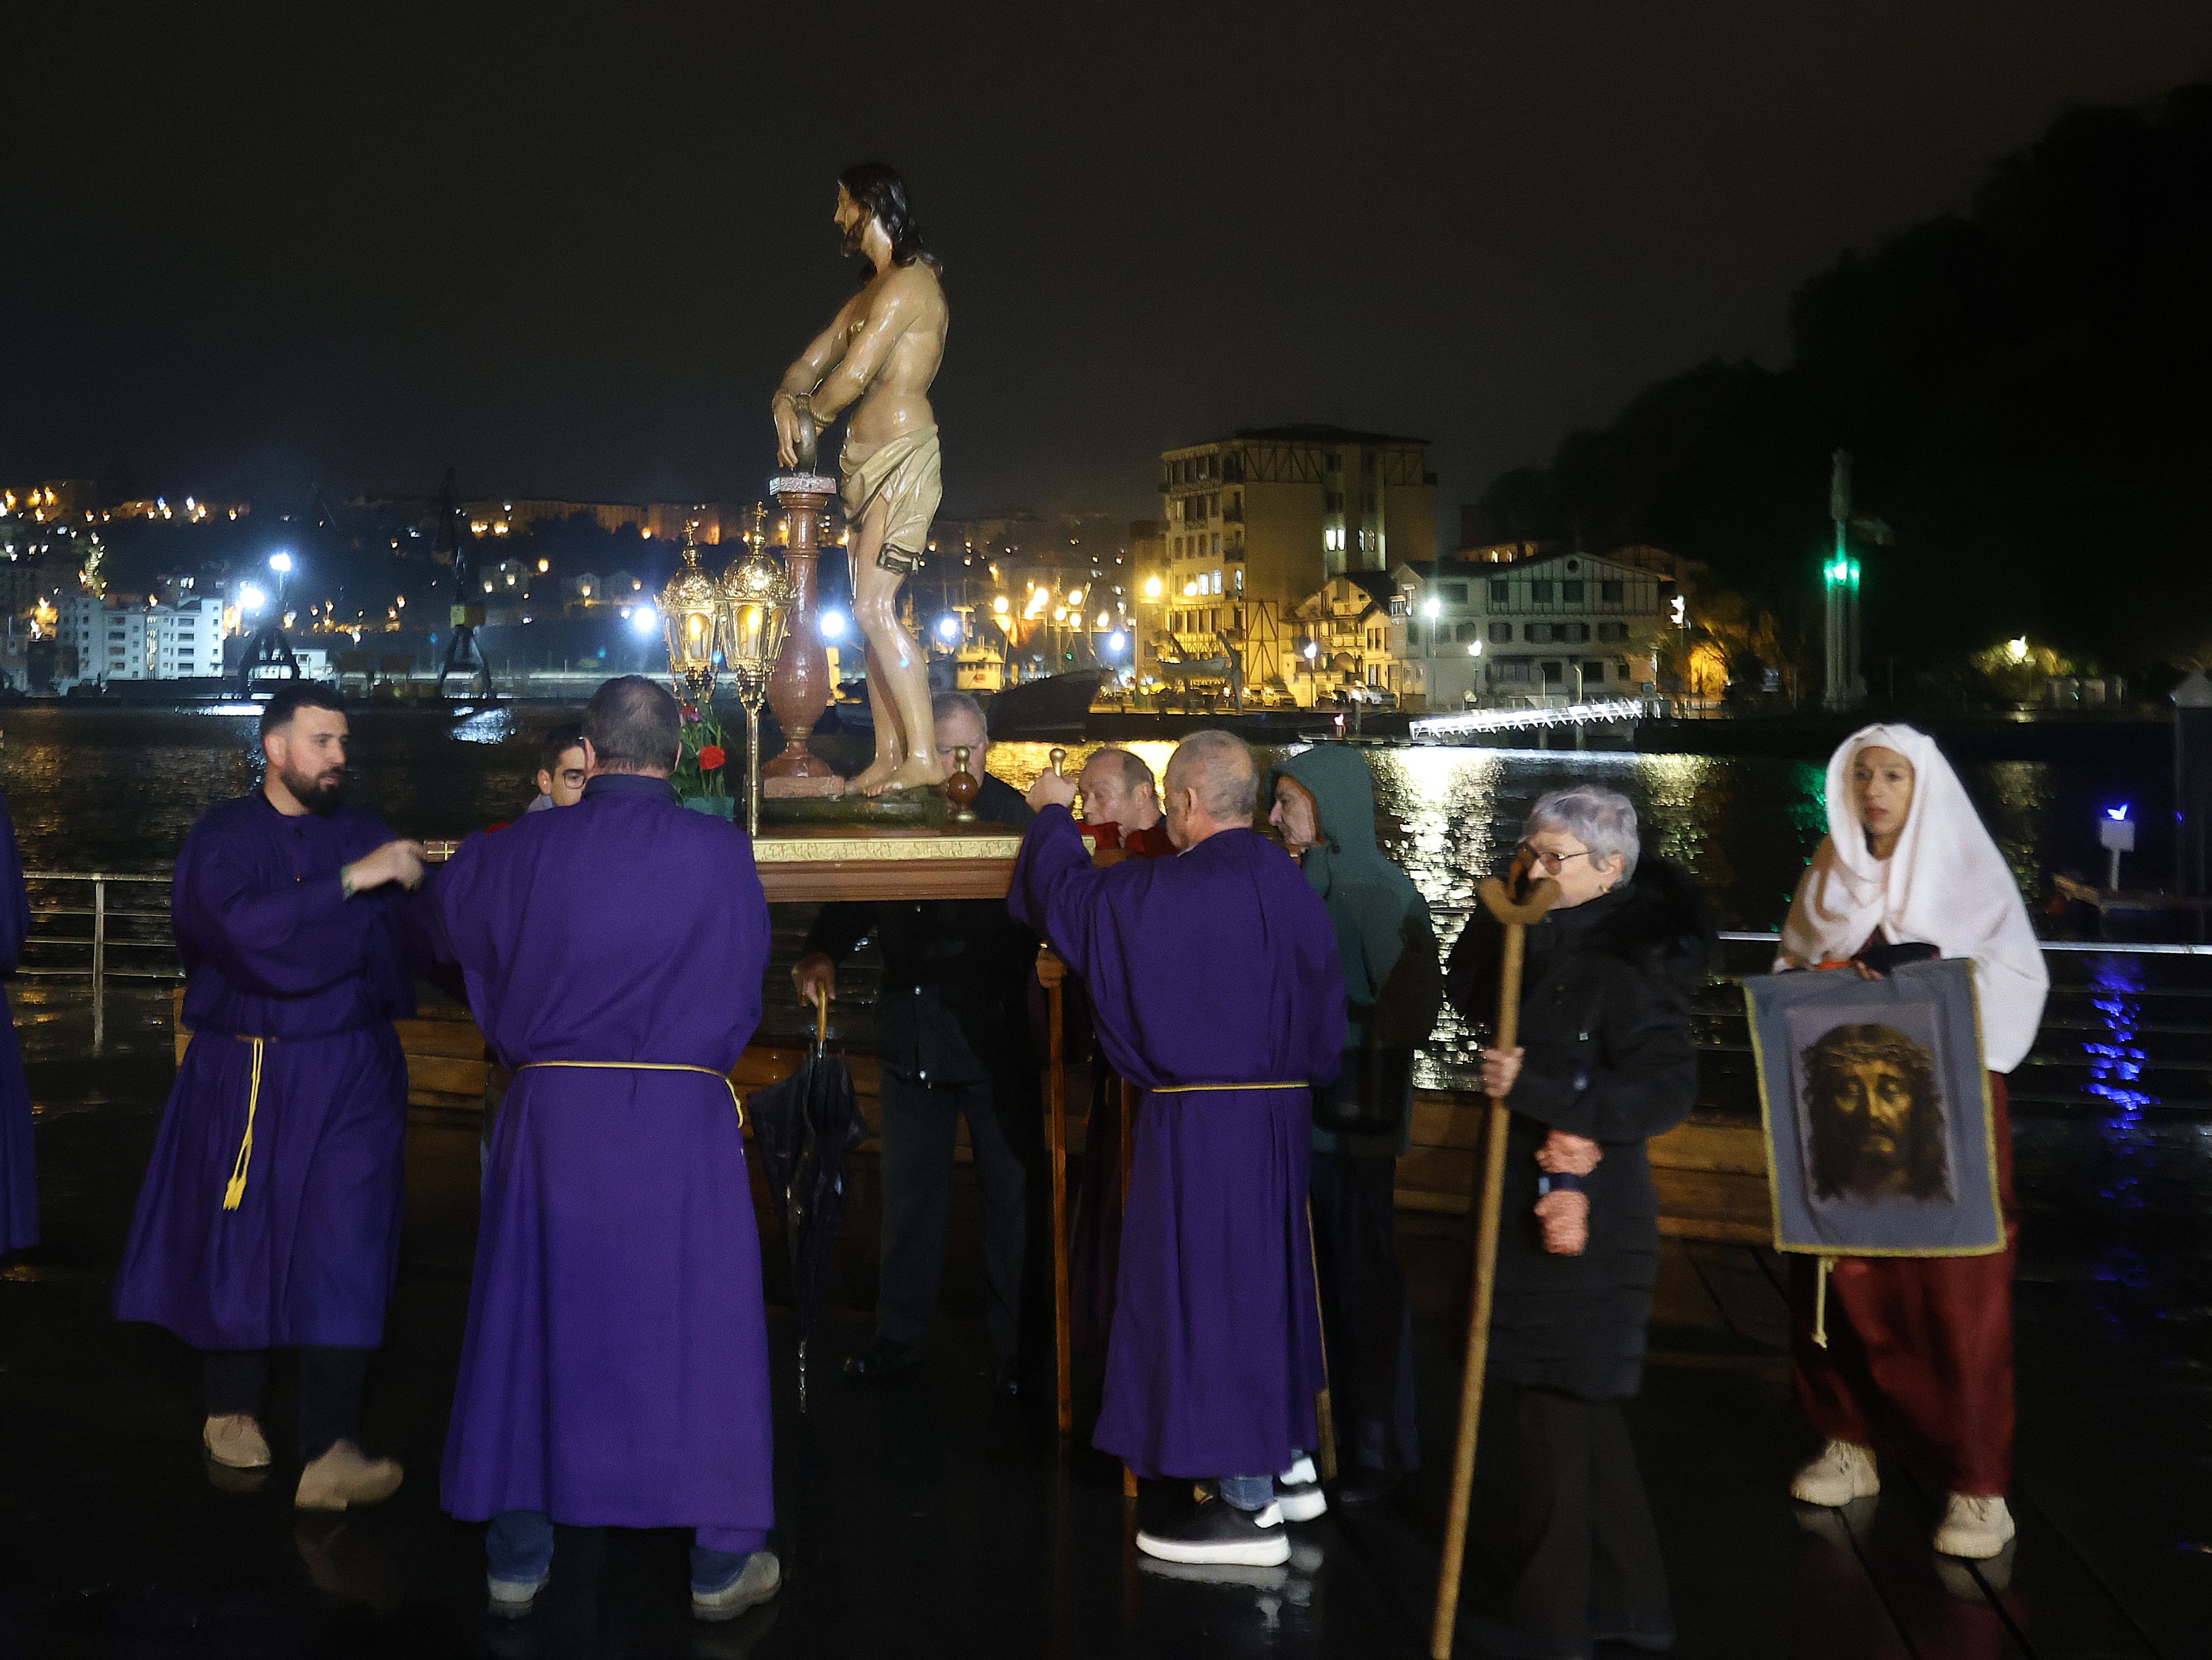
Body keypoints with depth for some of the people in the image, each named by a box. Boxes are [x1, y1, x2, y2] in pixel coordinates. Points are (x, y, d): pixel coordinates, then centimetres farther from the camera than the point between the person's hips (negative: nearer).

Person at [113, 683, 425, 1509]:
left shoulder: (365, 835, 5)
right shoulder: (224, 837, 0)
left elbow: (413, 938, -5)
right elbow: (241, 926, -21)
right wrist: (351, 882, -26)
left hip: (350, 1077, 1)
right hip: (242, 1076, 0)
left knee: (343, 1249, -8)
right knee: (237, 1244, 10)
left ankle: (329, 1455, -8)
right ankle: (232, 1410, 34)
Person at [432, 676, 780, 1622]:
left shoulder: (527, 850, -3)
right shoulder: (721, 854, -8)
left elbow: (450, 923, 17)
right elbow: (745, 985, 5)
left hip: (552, 1113, 2)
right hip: (682, 1115, -1)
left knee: (535, 1320, 12)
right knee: (699, 1327, 8)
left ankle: (517, 1561, 21)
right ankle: (721, 1564, 16)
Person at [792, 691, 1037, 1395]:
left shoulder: (1016, 817, -6)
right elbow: (853, 901, 7)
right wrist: (820, 954, -10)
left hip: (996, 1038, -3)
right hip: (911, 1035, 3)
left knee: (1011, 1193, 5)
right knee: (910, 1195, 13)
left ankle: (1019, 1348, 16)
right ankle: (898, 1338, 25)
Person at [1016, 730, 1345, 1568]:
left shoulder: (1170, 892, -18)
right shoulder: (1290, 884, 4)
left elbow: (1067, 893, -5)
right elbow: (1325, 1010, 9)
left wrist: (1052, 814, 12)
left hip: (1201, 1122, -8)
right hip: (1279, 1112, 8)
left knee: (1206, 1289, -1)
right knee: (1263, 1279, 20)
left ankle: (1248, 1508, 4)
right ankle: (1287, 1460, 31)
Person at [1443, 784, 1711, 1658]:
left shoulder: (1634, 963, -17)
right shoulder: (1550, 941, 8)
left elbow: (1665, 1093, -24)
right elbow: (1467, 996, 14)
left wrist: (1534, 1088, -26)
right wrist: (1499, 907, 1)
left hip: (1583, 1215, -9)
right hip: (1529, 1203, 9)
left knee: (1548, 1412, -1)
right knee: (1581, 1411, 17)